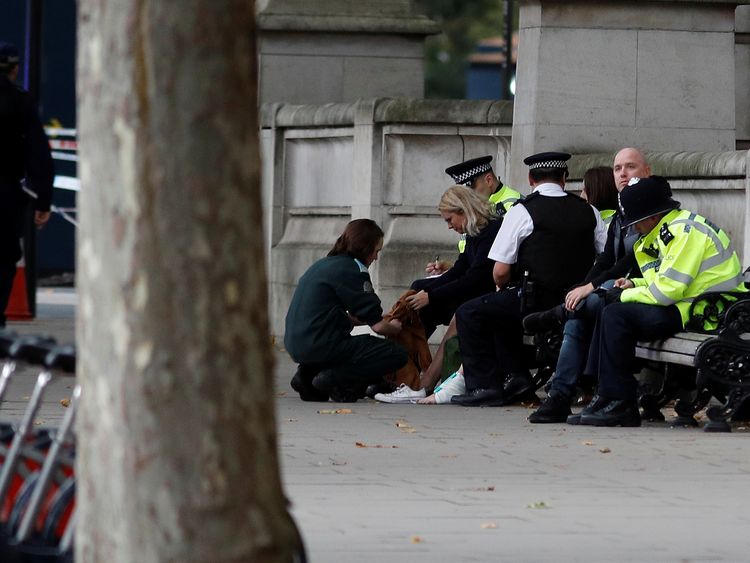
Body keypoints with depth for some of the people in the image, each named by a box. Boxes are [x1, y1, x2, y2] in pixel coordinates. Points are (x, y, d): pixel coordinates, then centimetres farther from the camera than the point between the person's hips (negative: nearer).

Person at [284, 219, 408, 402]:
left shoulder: (323, 264, 18)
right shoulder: (351, 270, -9)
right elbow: (378, 326, -8)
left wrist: (383, 318, 29)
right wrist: (395, 327, 15)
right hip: (322, 345, -9)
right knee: (396, 355, -4)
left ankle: (309, 375, 11)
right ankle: (333, 378, -13)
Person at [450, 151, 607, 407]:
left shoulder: (521, 212, -7)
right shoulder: (589, 212, 5)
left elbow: (500, 272, -7)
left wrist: (504, 288, 15)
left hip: (535, 301, -6)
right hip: (575, 304, 6)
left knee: (469, 313, 11)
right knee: (501, 308, 29)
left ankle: (484, 386, 4)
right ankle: (515, 376, 20)